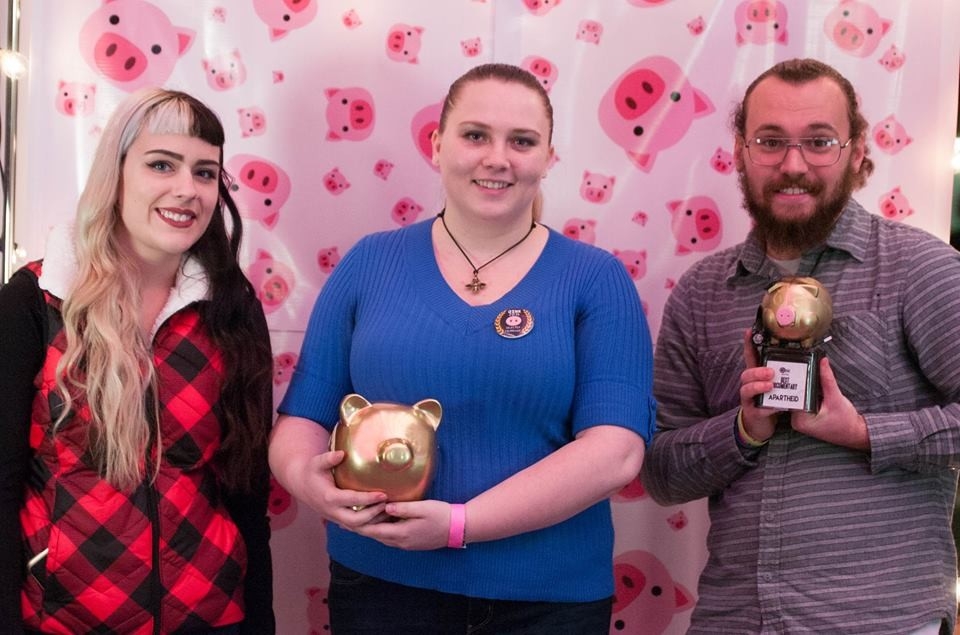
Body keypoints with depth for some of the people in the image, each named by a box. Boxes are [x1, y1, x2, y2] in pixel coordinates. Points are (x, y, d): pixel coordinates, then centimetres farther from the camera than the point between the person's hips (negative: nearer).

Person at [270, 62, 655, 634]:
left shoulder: (597, 280, -4)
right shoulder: (370, 264, 2)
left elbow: (616, 448, -14)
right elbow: (303, 414, 4)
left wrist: (461, 523, -21)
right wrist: (307, 476, -18)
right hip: (381, 587, 1)